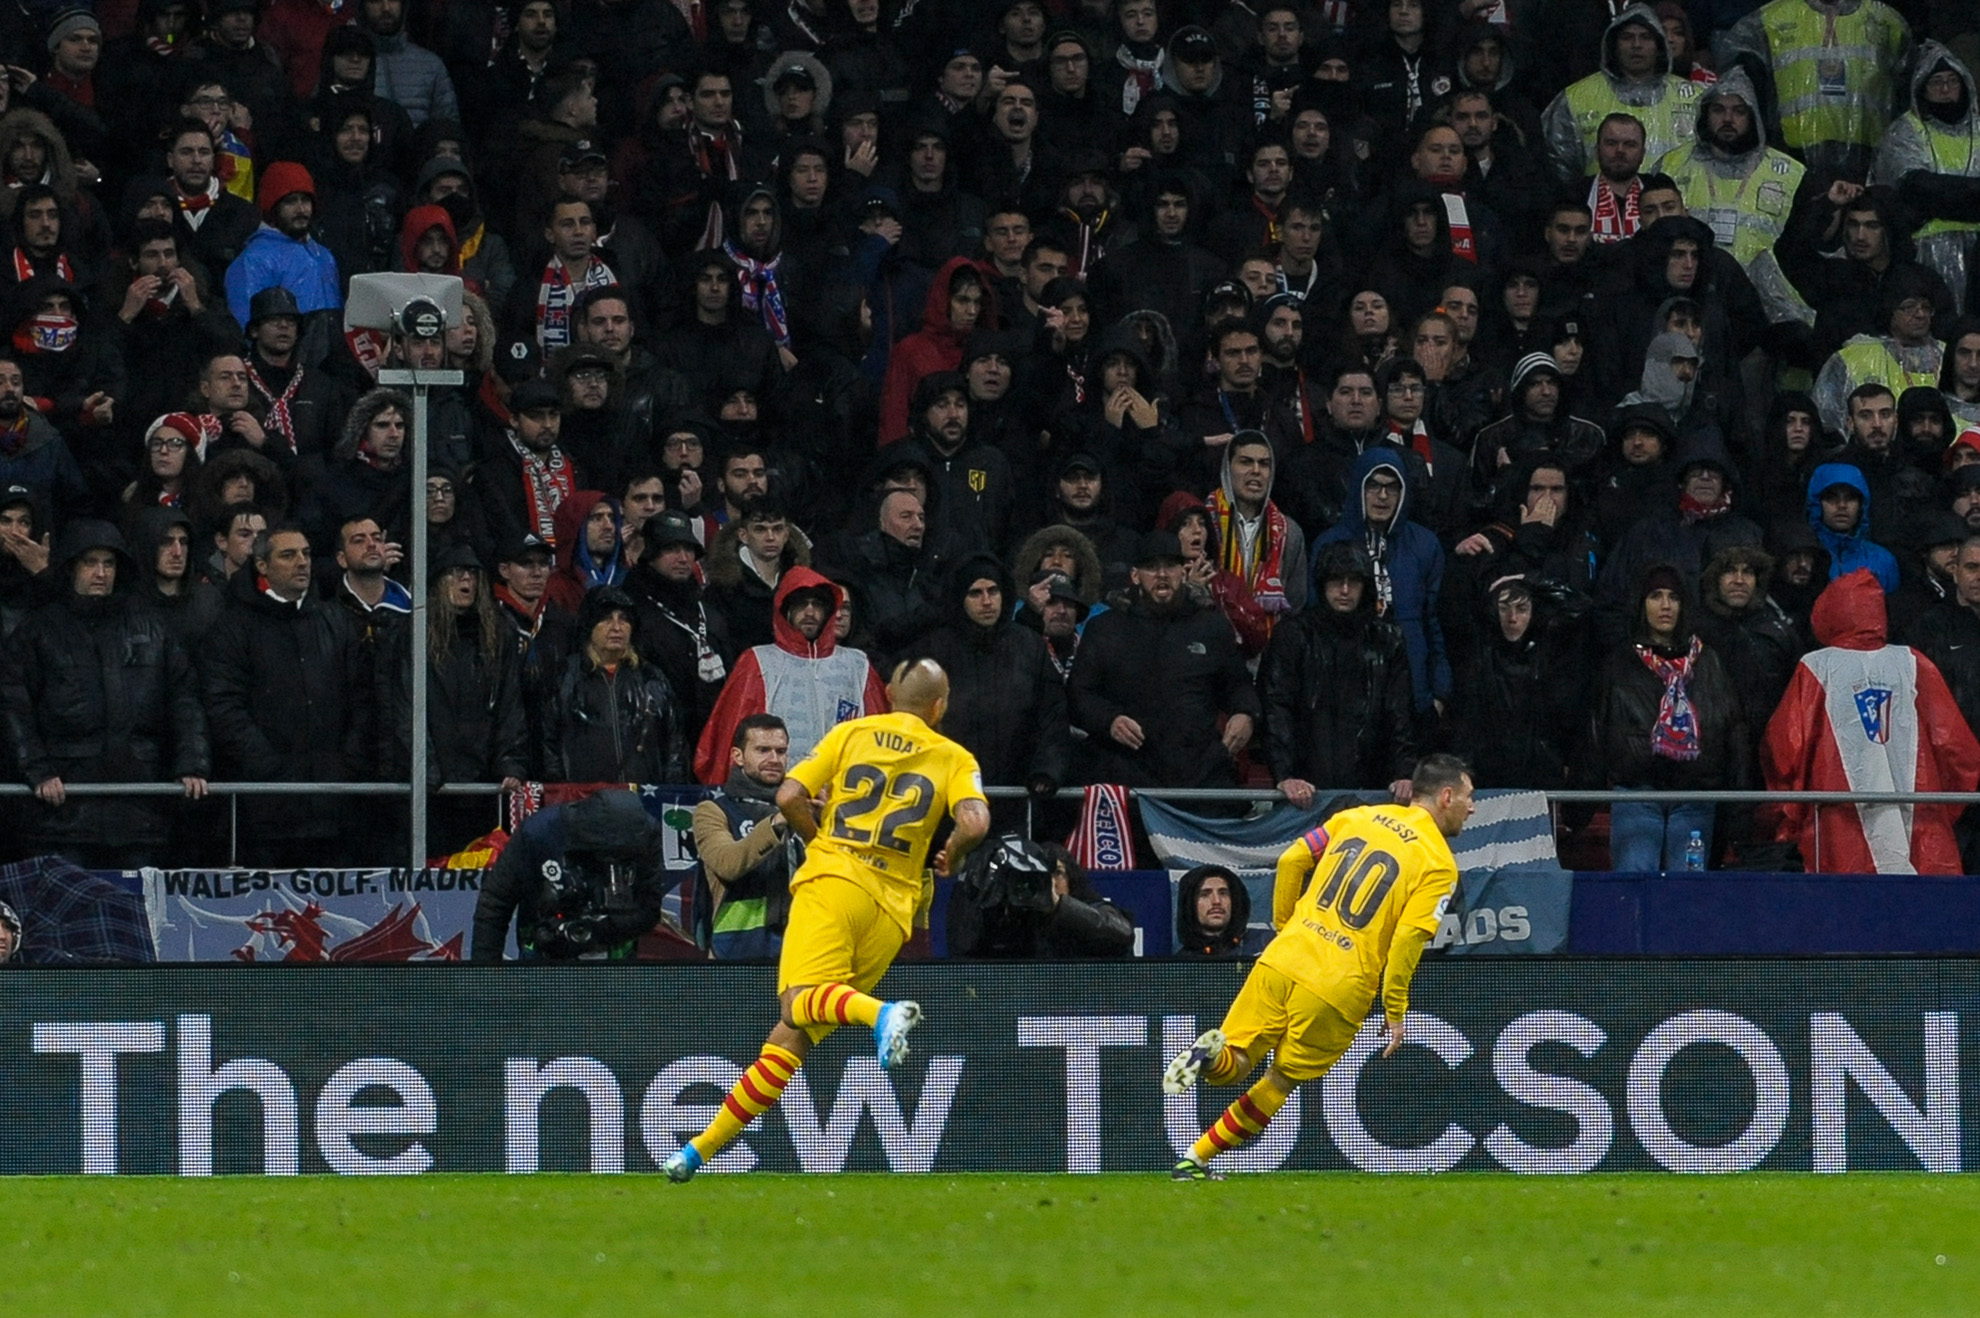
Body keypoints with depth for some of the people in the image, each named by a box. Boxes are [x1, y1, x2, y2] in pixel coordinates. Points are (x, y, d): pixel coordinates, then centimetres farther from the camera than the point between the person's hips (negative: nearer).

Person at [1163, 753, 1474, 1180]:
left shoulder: (1358, 817, 14)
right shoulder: (1439, 865, -1)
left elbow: (1291, 860, 11)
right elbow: (1408, 939, -11)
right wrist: (1395, 1012, -1)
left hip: (1283, 961, 3)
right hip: (1339, 992, -3)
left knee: (1231, 1067, 8)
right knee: (1281, 1082, 14)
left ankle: (1211, 1055, -28)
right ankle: (1195, 1160, 8)